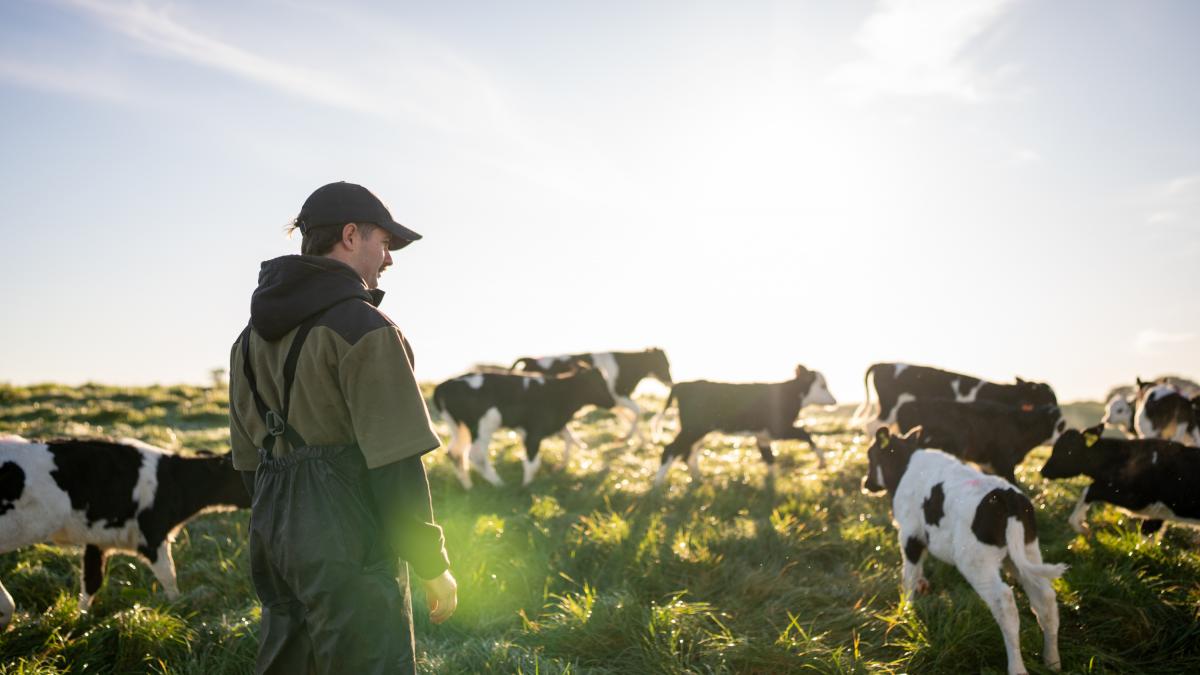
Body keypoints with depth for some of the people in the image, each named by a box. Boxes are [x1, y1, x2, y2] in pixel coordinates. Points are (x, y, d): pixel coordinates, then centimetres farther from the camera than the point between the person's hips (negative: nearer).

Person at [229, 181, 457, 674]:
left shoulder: (254, 336, 13)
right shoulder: (363, 328, -13)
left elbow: (249, 458, 17)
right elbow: (395, 461, -17)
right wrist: (433, 564, -10)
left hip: (276, 541, 9)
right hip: (349, 549, -9)